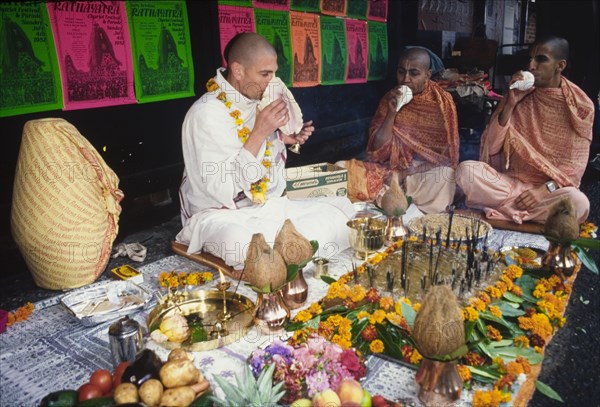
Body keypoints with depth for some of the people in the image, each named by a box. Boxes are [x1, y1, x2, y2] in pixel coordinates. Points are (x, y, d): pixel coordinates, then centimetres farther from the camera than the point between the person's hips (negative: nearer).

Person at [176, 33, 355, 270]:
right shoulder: (206, 113, -19)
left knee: (342, 207, -3)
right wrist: (259, 133, -25)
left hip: (269, 206, 7)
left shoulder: (255, 100, 5)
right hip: (222, 216, -7)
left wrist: (283, 138, 2)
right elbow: (222, 190, -24)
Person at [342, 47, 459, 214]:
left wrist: (406, 173, -16)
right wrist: (391, 113, -15)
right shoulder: (390, 99, 3)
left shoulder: (442, 102, -4)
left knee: (440, 179, -37)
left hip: (429, 172, -2)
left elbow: (446, 155, -6)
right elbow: (377, 151, -3)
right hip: (392, 170, 2)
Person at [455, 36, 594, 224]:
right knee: (466, 170, -27)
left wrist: (547, 188, -21)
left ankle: (503, 208, -18)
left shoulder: (580, 106, -3)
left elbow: (575, 166, -4)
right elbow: (490, 148, -6)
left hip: (552, 188, -1)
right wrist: (510, 104, -15)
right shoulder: (520, 94, 2)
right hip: (511, 182, 1)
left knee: (578, 202, -35)